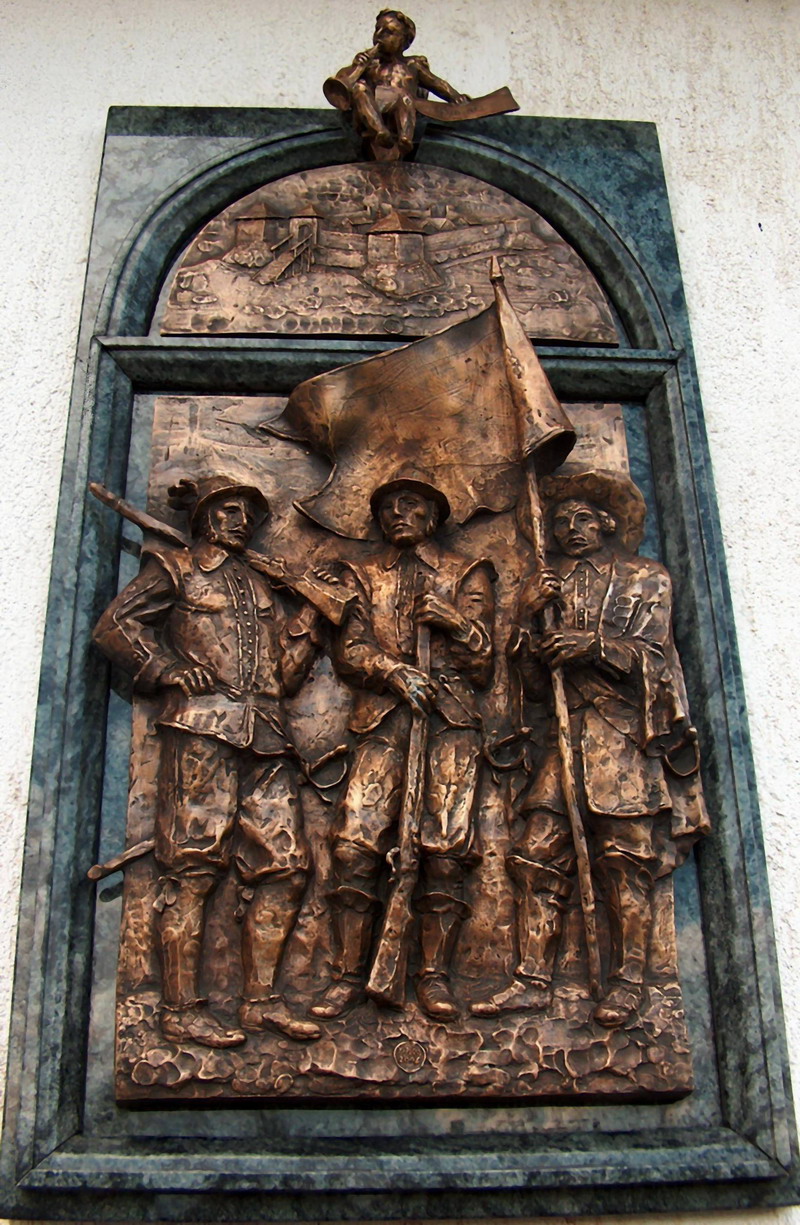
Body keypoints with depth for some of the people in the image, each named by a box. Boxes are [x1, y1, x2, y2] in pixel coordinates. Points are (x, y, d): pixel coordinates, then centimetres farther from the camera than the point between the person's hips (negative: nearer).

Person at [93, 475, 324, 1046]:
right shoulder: (176, 568, 13)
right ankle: (182, 1007, -3)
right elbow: (116, 624, 2)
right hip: (203, 730, -6)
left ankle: (261, 999, 8)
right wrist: (168, 671, -7)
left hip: (267, 739, 6)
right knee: (194, 863, -7)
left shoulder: (261, 586, 28)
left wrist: (311, 619, 11)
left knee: (284, 864, 1)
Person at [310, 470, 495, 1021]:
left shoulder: (466, 573, 18)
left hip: (450, 716, -1)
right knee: (355, 844, -11)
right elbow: (349, 651, 10)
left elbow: (482, 657, 10)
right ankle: (349, 976, -4)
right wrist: (395, 671, -8)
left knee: (446, 846, -10)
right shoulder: (364, 576, 22)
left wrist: (455, 621, -8)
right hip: (384, 719, 1)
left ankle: (435, 975, -3)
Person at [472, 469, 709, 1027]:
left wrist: (595, 643, -17)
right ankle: (534, 981, -5)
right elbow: (537, 685, 16)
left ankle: (628, 981, -4)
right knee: (541, 851, -7)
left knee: (625, 853, -10)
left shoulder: (647, 579, 13)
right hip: (570, 732, 4)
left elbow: (651, 652, -1)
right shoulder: (553, 587, 22)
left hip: (627, 731, -3)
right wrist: (528, 620, 1)